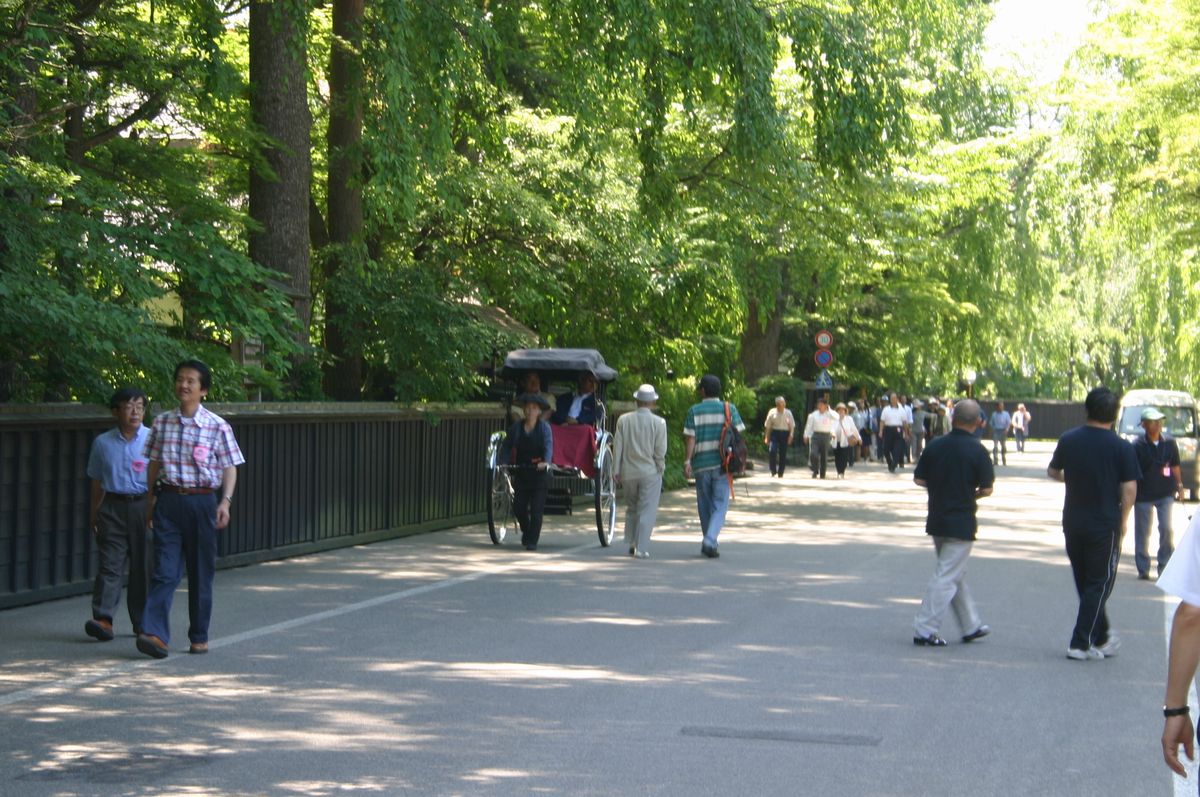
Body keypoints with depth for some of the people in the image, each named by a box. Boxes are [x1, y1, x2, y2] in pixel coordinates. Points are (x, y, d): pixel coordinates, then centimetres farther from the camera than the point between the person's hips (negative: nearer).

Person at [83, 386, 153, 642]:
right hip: (113, 507, 1)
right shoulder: (103, 443, 6)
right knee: (110, 563, -7)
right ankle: (103, 619, -12)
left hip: (144, 506, 0)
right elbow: (97, 482, 13)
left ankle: (142, 621, 13)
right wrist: (94, 515, 12)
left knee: (144, 564, 4)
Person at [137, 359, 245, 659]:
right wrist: (151, 500, 12)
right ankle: (154, 633, -16)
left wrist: (225, 501, -12)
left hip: (202, 502, -1)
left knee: (201, 573, 7)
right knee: (165, 571, -8)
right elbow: (154, 464, 13)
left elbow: (230, 468, 0)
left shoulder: (218, 427, -2)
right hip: (169, 501, 1)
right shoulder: (162, 423, 6)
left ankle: (199, 636, 17)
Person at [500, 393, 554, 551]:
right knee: (518, 508, 3)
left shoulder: (544, 427, -7)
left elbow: (549, 446, -20)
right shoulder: (516, 427, 3)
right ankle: (526, 531, 32)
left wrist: (546, 462, -38)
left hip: (539, 473, -3)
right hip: (521, 473, 3)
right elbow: (506, 446, 6)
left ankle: (532, 541, 3)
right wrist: (503, 464, -10)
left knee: (536, 509, -5)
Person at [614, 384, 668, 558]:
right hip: (650, 472, -3)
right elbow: (660, 451, -8)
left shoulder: (624, 420, -1)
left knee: (631, 508, 19)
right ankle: (641, 548, -3)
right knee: (647, 511, 1)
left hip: (628, 472, 3)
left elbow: (617, 447, 0)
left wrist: (616, 471, 5)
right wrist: (660, 469, 7)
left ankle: (632, 544, 19)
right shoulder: (659, 423, -8)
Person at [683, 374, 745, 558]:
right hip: (722, 465, 0)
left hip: (701, 464, 1)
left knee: (705, 506, 14)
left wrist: (687, 461, -8)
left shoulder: (694, 411, 1)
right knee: (720, 505, 1)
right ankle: (710, 541, -18)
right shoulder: (729, 409, 3)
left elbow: (690, 438, -6)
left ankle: (709, 543, 21)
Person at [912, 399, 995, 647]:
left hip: (936, 520, 6)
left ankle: (971, 626, 29)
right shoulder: (977, 451, -13)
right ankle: (924, 630, -4)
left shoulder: (935, 445, 0)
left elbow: (919, 479, 2)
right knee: (947, 577, -2)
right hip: (962, 522, -6)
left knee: (957, 574, 18)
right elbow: (987, 489, -10)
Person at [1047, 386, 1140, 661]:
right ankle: (1081, 643, 1)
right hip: (1105, 525, -4)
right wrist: (1123, 520, 0)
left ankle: (1101, 637, 27)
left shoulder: (1068, 440, 1)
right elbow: (1129, 488, -13)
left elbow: (1052, 472, 15)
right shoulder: (1121, 448, -11)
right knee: (1099, 584, 5)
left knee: (1085, 583, 17)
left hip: (1072, 522, 4)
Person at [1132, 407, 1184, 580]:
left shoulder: (1169, 443, 1)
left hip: (1165, 493, 2)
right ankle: (1143, 569, 17)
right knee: (1142, 533, 5)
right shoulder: (1137, 445, -10)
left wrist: (1179, 486, 12)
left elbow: (1175, 466, 13)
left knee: (1166, 529, -7)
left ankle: (1165, 566, 8)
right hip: (1143, 495, -2)